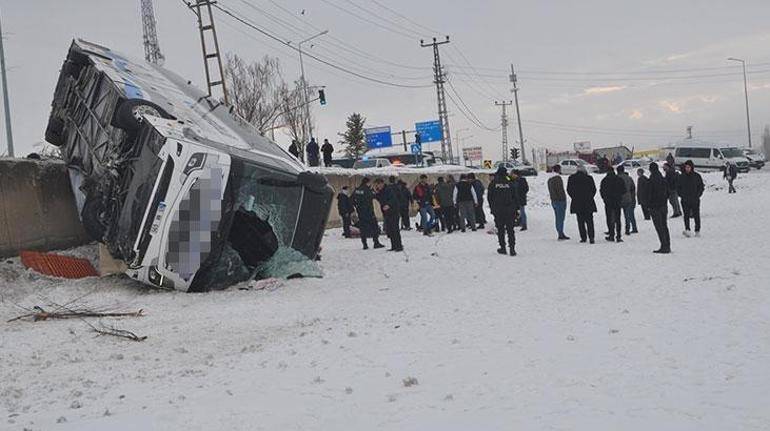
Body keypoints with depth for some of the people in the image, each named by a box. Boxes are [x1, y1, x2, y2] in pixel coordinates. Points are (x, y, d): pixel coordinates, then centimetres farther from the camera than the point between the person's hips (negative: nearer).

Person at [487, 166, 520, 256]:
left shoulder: (492, 184, -1)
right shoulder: (511, 184, 0)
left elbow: (489, 197, 3)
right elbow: (516, 197, 3)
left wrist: (492, 208, 13)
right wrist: (515, 209, 11)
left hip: (497, 210, 0)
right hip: (509, 210, 0)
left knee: (500, 230, 8)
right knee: (510, 230, 4)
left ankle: (503, 248, 9)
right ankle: (512, 248, -3)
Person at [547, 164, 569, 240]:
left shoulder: (549, 180, 12)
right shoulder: (558, 178, -14)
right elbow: (561, 190, -17)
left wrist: (553, 199, 18)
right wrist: (564, 200, -12)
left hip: (553, 201, 8)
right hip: (560, 201, -8)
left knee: (558, 218, 12)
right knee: (560, 218, -6)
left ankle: (561, 234, 16)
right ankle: (561, 235, -6)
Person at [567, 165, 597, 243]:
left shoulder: (571, 178, 1)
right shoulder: (589, 178, -4)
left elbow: (569, 190, 6)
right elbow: (594, 190, 2)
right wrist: (589, 198, 13)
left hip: (577, 203, 1)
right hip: (588, 203, -1)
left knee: (580, 221, 8)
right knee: (589, 220, 3)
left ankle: (583, 238, 6)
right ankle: (591, 237, -8)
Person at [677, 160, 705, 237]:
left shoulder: (697, 176, 2)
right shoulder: (681, 177, 5)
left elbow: (701, 186, 7)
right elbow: (678, 187, 11)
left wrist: (698, 195, -5)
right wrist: (681, 195, -3)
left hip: (695, 200, 0)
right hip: (685, 200, 0)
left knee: (696, 215, 5)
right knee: (686, 215, -9)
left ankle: (697, 231, 15)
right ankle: (687, 230, -16)